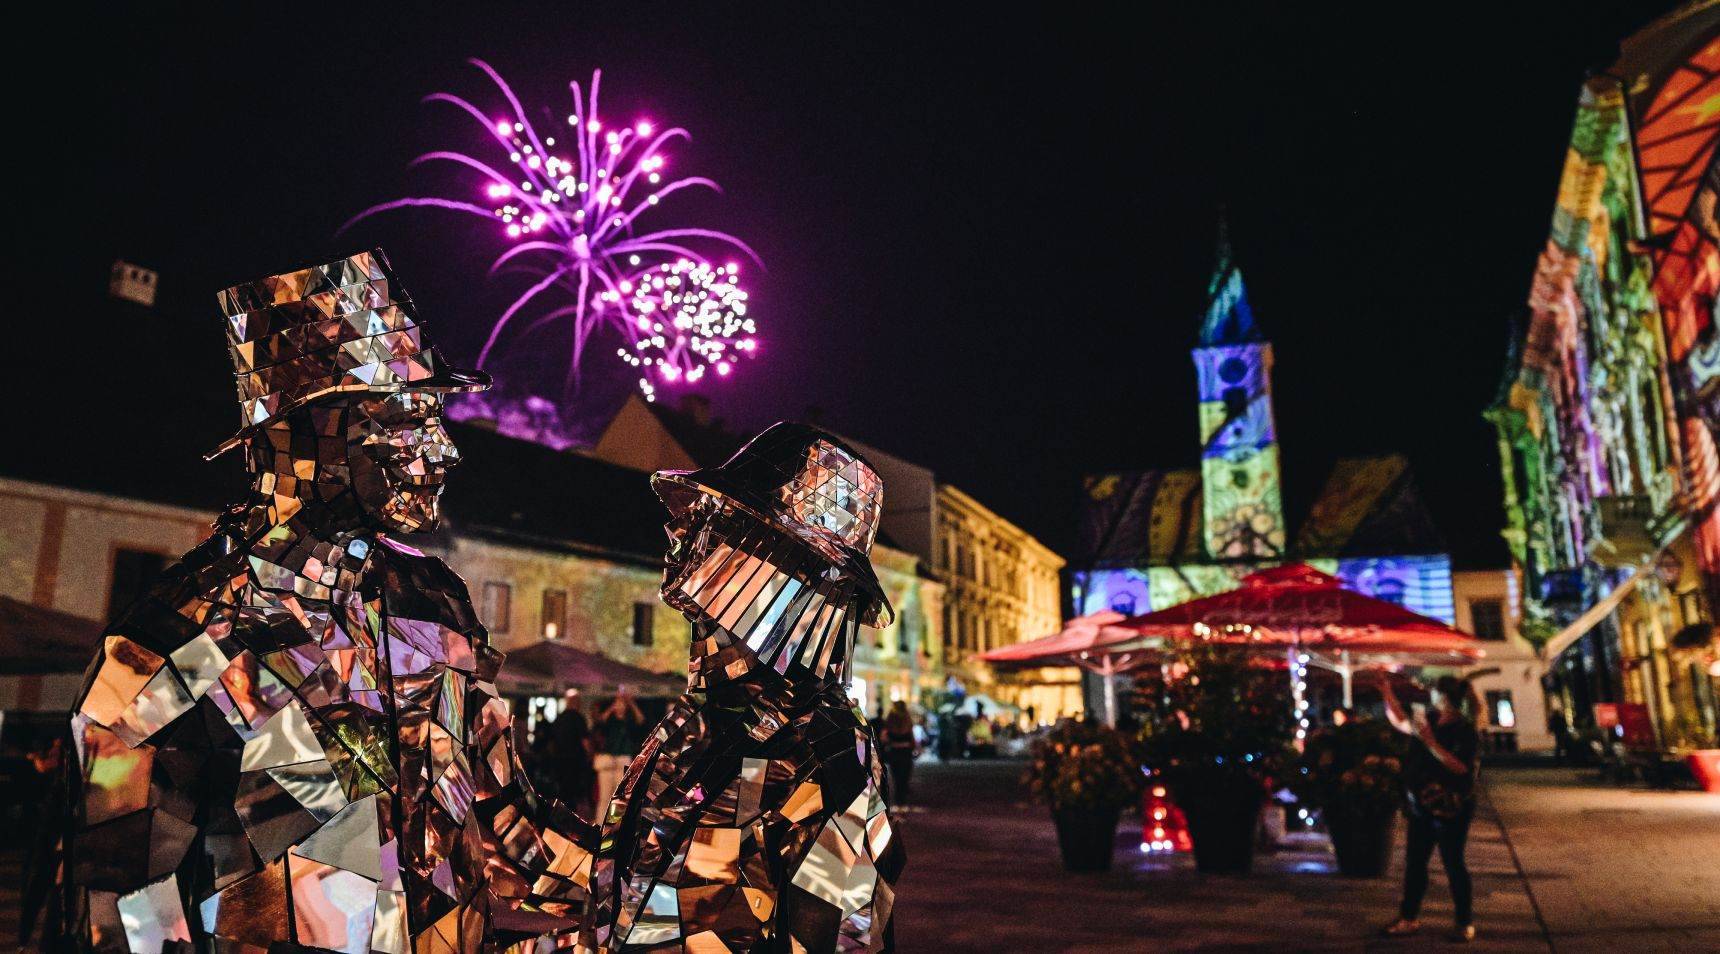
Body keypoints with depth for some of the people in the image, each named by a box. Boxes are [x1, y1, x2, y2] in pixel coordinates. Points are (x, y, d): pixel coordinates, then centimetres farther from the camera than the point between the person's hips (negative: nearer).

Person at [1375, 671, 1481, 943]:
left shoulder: (1465, 730, -16)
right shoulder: (1431, 720, 8)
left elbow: (1460, 766, -25)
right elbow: (1401, 723, 24)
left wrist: (1430, 741, -28)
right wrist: (1387, 692, 20)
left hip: (1450, 809, -8)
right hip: (1422, 806, 8)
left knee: (1453, 864, 2)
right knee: (1414, 862, 12)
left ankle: (1464, 924, 16)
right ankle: (1409, 918, 21)